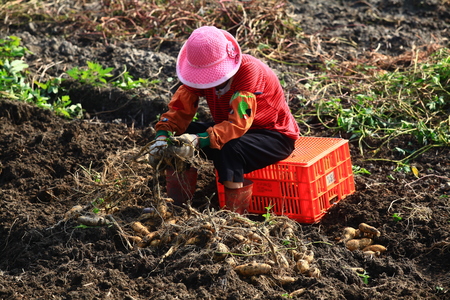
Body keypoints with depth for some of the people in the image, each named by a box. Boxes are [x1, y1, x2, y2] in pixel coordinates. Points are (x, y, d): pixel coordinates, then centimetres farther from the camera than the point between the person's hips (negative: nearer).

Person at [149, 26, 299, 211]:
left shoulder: (249, 70, -31)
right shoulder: (202, 70, -10)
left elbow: (239, 123, -38)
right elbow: (181, 107, -9)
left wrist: (200, 140, -49)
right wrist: (164, 134, -28)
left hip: (275, 135, -7)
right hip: (231, 129, 7)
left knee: (229, 149, -38)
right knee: (179, 133, -10)